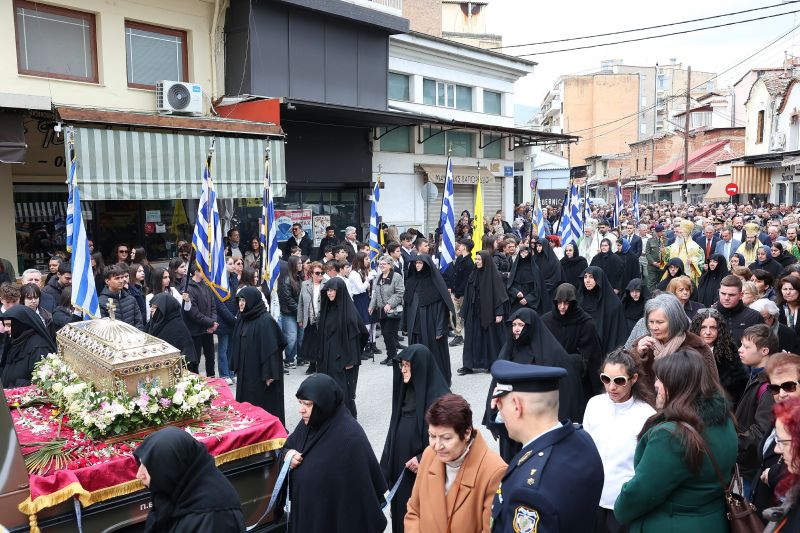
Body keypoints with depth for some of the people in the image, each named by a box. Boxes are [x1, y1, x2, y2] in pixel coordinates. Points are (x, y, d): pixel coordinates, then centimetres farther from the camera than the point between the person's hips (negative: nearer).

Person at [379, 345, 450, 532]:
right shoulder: (406, 391, 4)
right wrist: (388, 466, 12)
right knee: (402, 512, 15)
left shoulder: (439, 397, -19)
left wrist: (423, 459, -19)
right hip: (401, 468, 7)